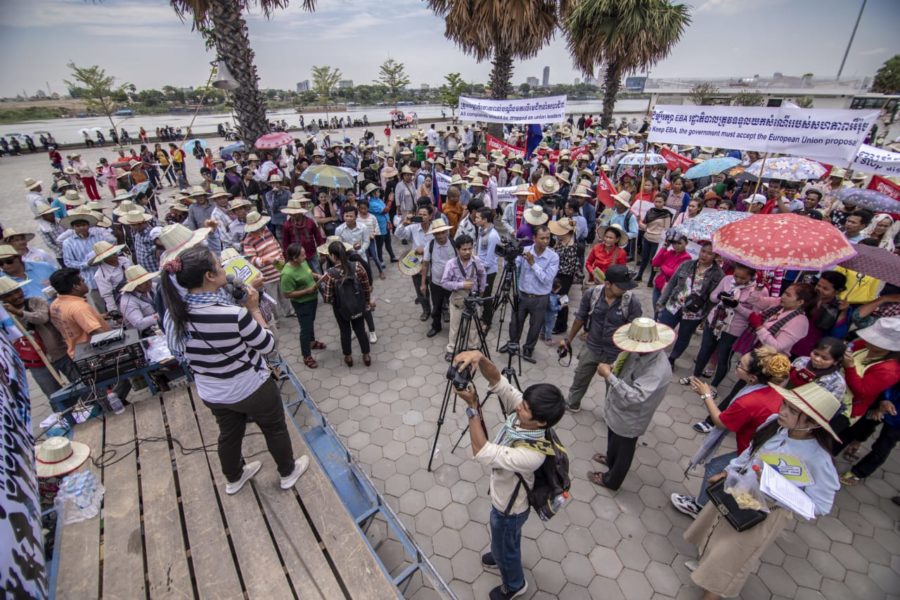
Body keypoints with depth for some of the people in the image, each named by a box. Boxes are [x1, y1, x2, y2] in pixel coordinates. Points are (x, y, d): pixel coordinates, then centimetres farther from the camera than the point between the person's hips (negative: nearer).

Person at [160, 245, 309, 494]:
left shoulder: (174, 314, -14)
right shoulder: (234, 314, -34)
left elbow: (180, 353, 5)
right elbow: (267, 345, -18)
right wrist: (254, 309, -11)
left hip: (212, 394, 6)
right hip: (253, 389, -5)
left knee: (229, 434, 29)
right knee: (275, 430, 21)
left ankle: (233, 479, 54)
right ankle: (288, 472, 43)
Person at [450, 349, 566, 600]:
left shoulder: (532, 454, -44)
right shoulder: (521, 411, -25)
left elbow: (482, 452, -43)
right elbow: (497, 380, -28)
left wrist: (472, 407, -46)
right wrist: (479, 357, -48)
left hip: (509, 508, -6)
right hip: (503, 495, 6)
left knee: (503, 547, 26)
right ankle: (502, 556, 66)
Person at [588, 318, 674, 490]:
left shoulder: (658, 369, -38)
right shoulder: (640, 352, -14)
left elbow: (634, 396, -43)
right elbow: (624, 368, 5)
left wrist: (609, 375, -40)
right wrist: (612, 368, -15)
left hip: (629, 420, -7)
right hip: (617, 409, 7)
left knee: (623, 450, 22)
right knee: (613, 440, 34)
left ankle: (611, 480, 47)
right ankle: (610, 459, 64)